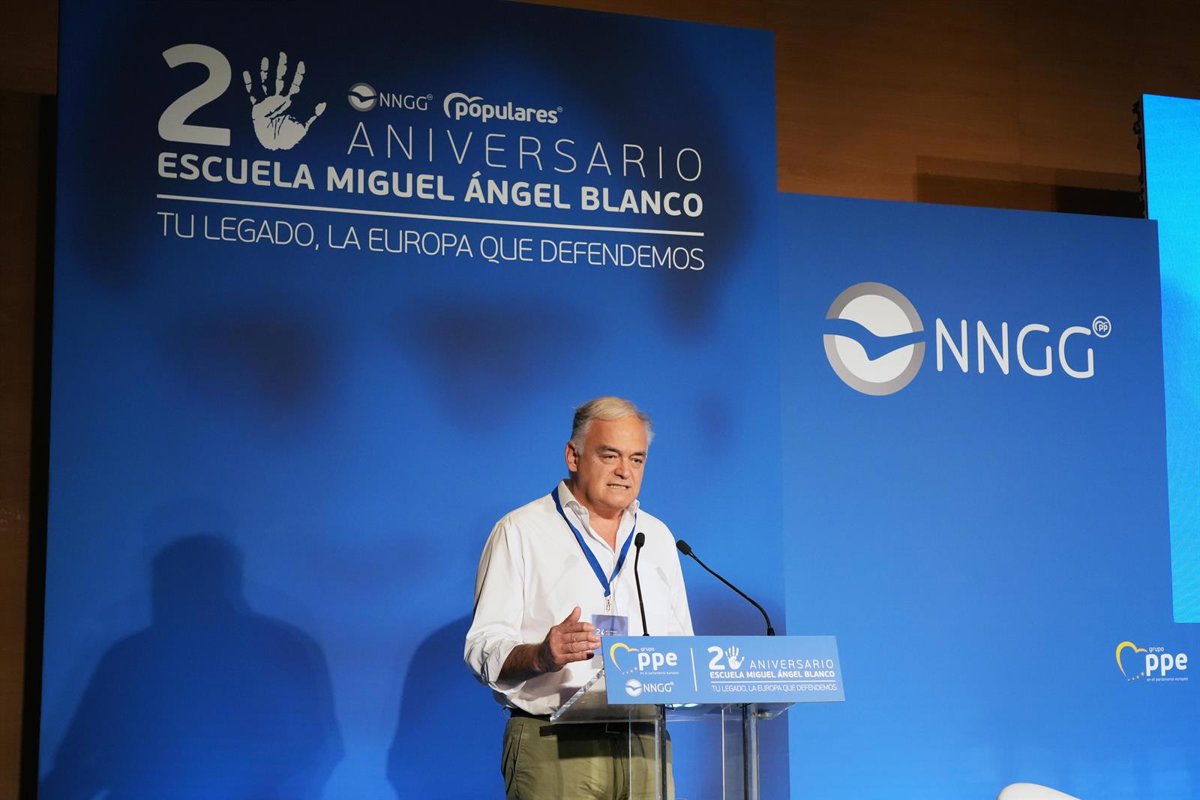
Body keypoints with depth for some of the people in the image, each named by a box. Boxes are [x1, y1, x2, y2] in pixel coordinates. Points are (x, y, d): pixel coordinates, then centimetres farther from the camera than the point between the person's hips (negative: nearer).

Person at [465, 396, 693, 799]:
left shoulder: (657, 536, 18)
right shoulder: (520, 531, 2)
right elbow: (483, 649, -5)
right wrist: (541, 656, -24)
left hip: (644, 746, 4)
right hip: (551, 746, -4)